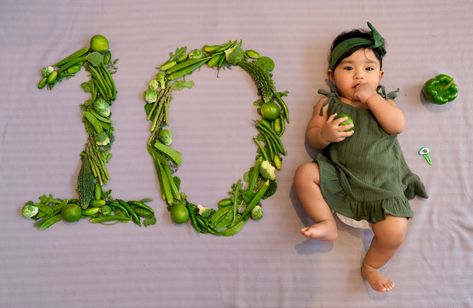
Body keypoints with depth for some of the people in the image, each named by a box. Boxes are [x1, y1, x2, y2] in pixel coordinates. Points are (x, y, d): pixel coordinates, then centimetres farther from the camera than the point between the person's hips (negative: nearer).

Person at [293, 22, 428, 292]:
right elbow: (311, 136, 3)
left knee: (395, 232, -16)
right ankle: (327, 224, -4)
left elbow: (398, 125, -10)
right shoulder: (328, 103, 7)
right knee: (304, 174, -20)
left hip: (381, 184, 0)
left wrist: (371, 97, -12)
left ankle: (371, 267, 14)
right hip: (338, 176, 1)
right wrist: (324, 134, -20)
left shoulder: (383, 101, 10)